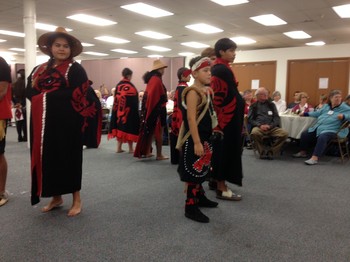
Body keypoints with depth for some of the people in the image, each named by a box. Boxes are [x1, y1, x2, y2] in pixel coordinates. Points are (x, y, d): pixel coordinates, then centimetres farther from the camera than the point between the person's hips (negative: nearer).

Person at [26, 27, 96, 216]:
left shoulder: (75, 69, -3)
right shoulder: (39, 70, 14)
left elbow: (75, 94, -16)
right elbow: (29, 92, 7)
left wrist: (45, 95, -10)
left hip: (67, 123, -5)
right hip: (43, 123, 6)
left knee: (68, 158, 0)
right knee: (48, 158, 8)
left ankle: (76, 199, 13)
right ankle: (56, 197, 23)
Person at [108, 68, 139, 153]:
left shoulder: (118, 85, 6)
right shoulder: (131, 86, -12)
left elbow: (116, 99, 10)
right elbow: (134, 101, -13)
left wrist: (118, 110, 16)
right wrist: (135, 111, -6)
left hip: (119, 111, 6)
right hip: (129, 111, -6)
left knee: (120, 127, 11)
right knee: (129, 128, 1)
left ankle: (119, 148, 12)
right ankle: (131, 148, 6)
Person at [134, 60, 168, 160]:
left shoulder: (151, 79, 12)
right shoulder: (157, 80, -16)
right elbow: (161, 97, -22)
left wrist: (149, 107, 14)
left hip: (149, 108, 9)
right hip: (158, 109, -9)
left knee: (151, 131, 14)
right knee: (159, 132, -3)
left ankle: (147, 152, 20)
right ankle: (159, 155, 2)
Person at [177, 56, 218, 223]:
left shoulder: (207, 90, 11)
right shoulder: (193, 92, -17)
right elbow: (191, 119, -23)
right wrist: (196, 142, -25)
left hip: (205, 137, 9)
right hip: (194, 139, -9)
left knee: (201, 170, 20)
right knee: (193, 172, -2)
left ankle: (199, 197, 36)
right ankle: (190, 207, 7)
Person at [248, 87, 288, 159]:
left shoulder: (271, 104, 22)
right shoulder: (253, 106, 16)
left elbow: (277, 117, 12)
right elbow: (250, 119, 5)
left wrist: (270, 125, -7)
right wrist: (260, 125, -12)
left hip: (272, 128, 3)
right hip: (259, 127, -2)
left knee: (284, 134, -26)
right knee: (254, 133, -38)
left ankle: (271, 151, -14)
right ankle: (262, 152, -16)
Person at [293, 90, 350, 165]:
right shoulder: (326, 106, 23)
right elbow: (318, 113, 33)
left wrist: (343, 116, -30)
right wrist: (305, 113, 31)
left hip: (331, 130, -7)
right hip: (318, 127, 7)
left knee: (322, 138, -37)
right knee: (304, 134, -6)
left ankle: (315, 158, -40)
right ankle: (303, 152, 13)